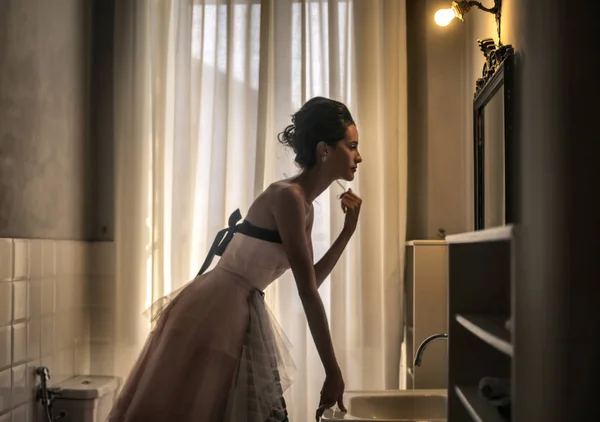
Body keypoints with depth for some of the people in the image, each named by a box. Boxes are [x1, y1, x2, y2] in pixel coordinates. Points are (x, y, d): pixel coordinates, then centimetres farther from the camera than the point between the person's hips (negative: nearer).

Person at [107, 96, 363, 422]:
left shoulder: (304, 206, 9)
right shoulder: (287, 197, -19)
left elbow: (310, 281, 16)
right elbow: (307, 294, -21)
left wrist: (348, 230, 8)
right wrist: (333, 373, -18)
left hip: (241, 316, 9)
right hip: (213, 312, -9)